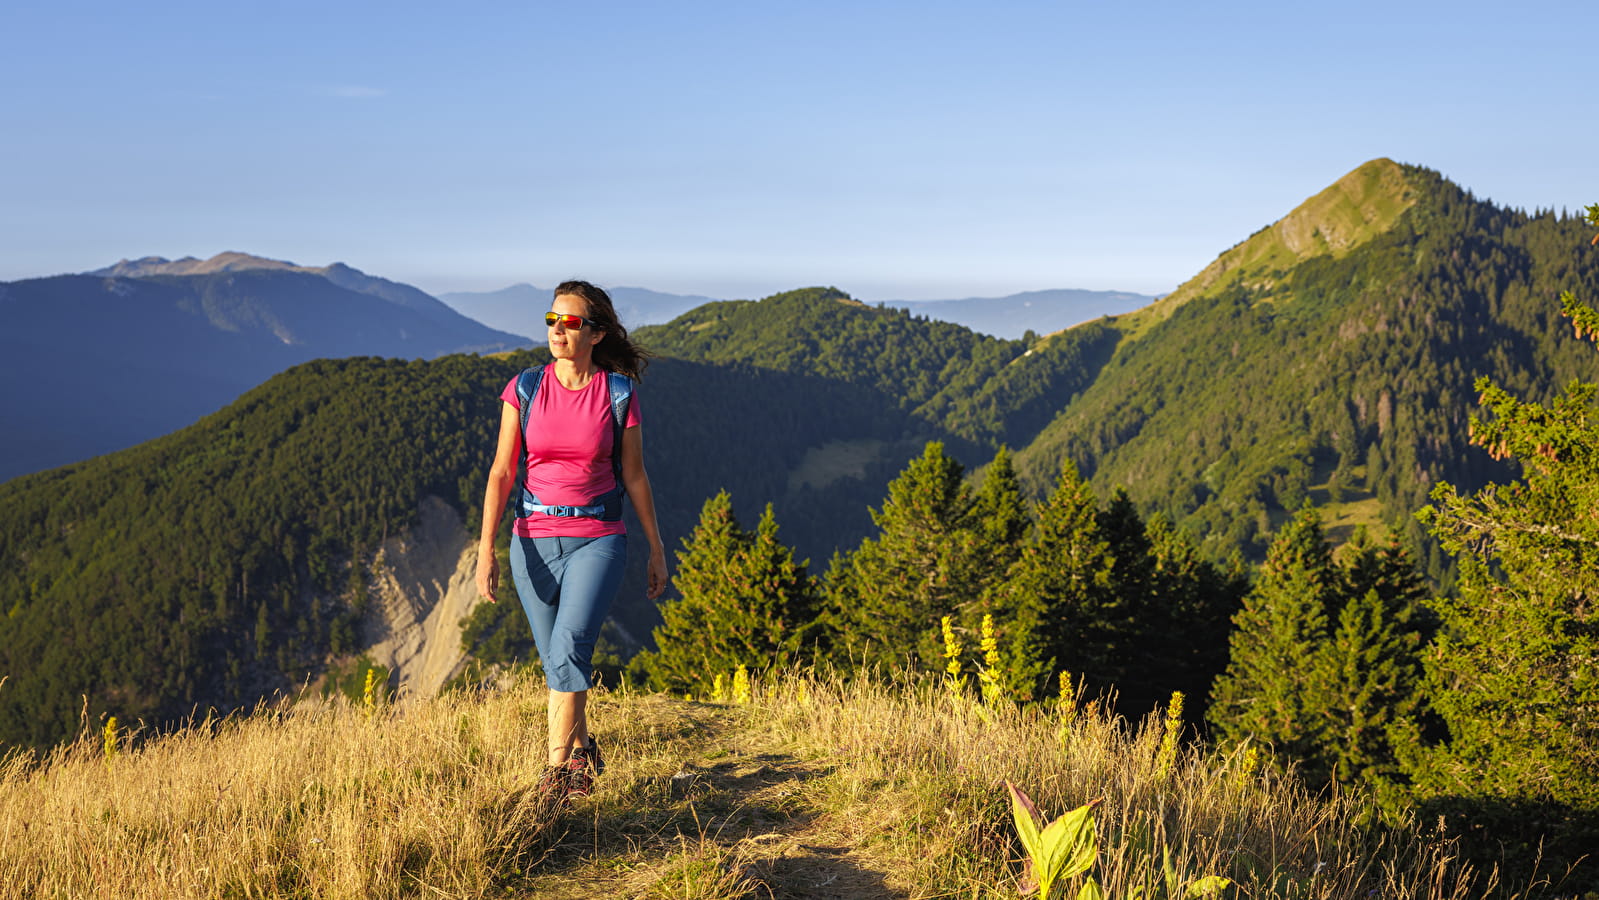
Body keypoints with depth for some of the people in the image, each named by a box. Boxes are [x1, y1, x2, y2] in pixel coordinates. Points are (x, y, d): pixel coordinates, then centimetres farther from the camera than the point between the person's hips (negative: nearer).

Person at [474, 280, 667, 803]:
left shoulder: (618, 393, -3)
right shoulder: (524, 389, 0)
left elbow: (634, 476, 5)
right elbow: (501, 472, -1)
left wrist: (657, 550, 8)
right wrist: (486, 549, -9)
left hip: (598, 538, -2)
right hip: (535, 539, 3)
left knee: (570, 646, -23)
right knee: (558, 661, 11)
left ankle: (558, 768, -16)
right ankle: (582, 748, 36)